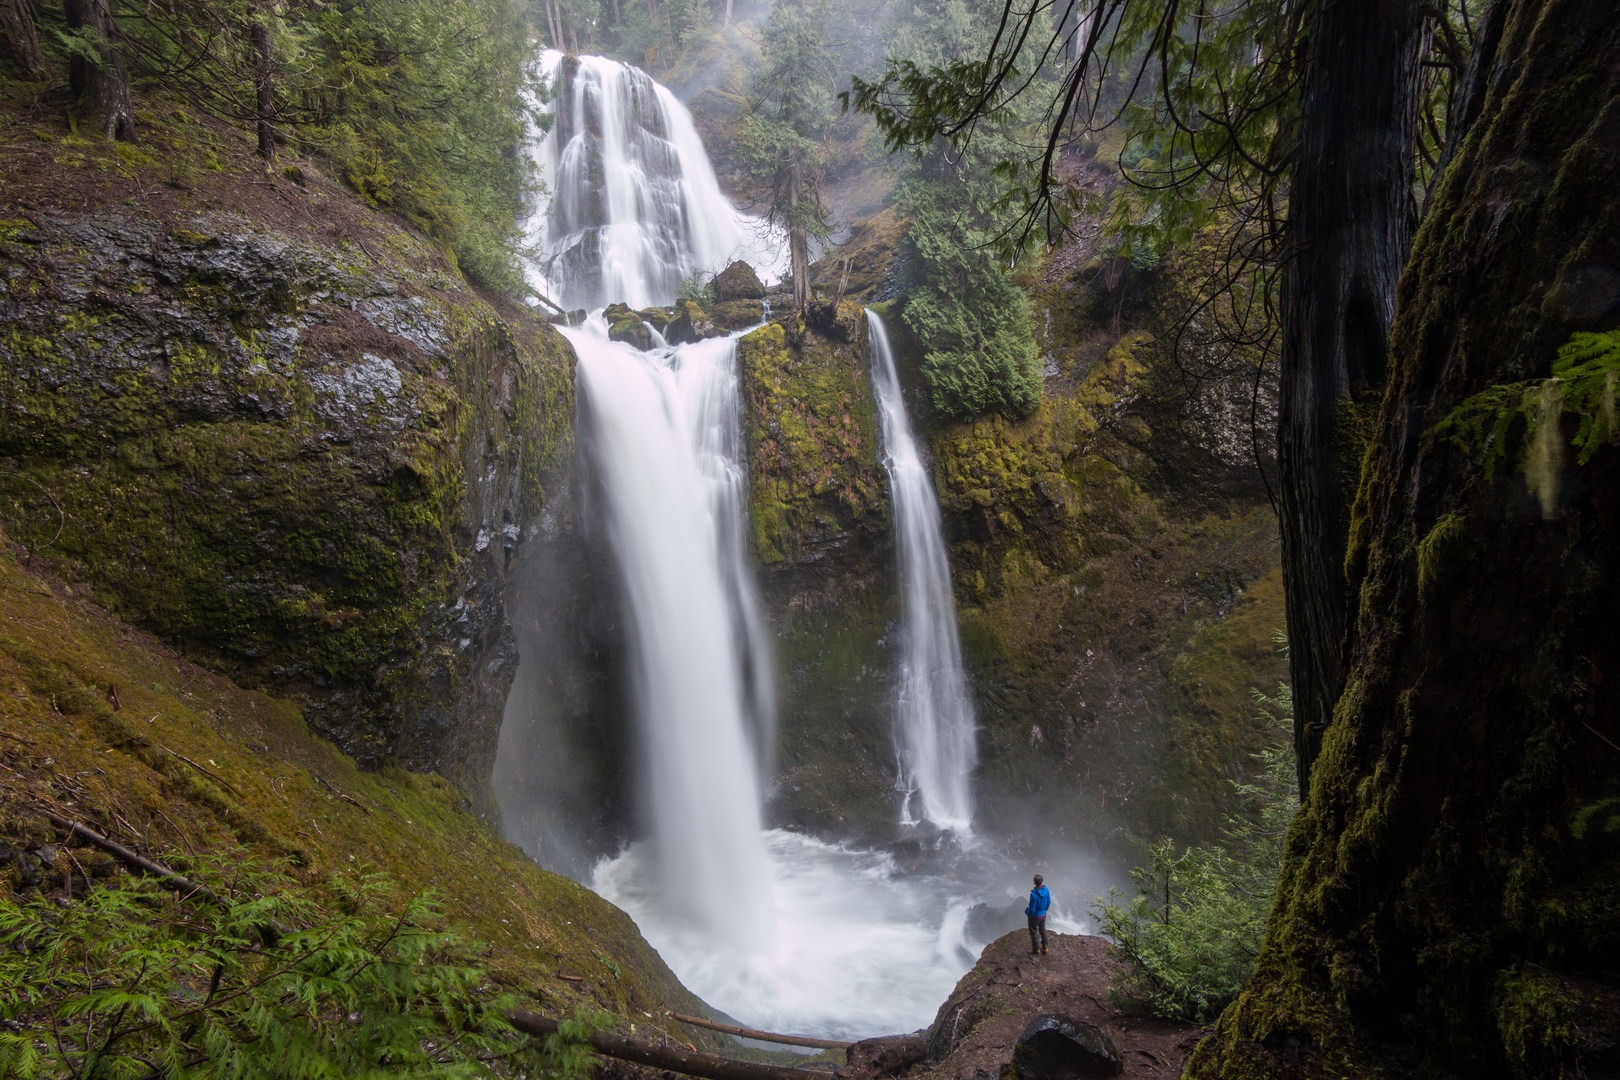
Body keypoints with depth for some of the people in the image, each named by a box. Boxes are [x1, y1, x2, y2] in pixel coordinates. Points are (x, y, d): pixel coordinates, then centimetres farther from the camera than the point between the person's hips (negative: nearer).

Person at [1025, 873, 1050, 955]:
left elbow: (1032, 910, -28)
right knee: (1042, 931, 26)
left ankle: (1036, 950, 33)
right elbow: (1048, 902, -1)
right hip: (1043, 914, 6)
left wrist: (1026, 911, -4)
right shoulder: (1046, 889, -17)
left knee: (1034, 933, 17)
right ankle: (1044, 947, 42)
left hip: (1034, 916, -6)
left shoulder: (1034, 895, -39)